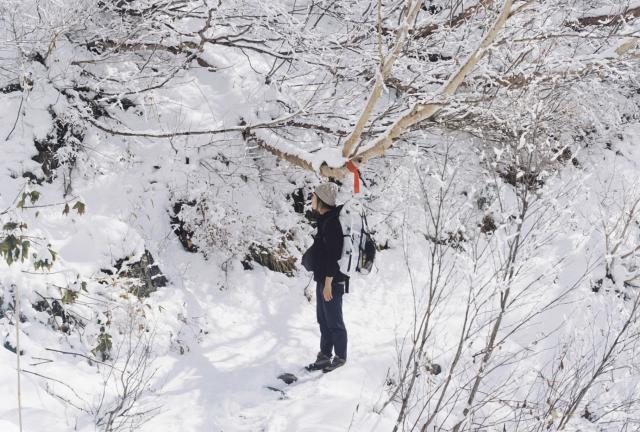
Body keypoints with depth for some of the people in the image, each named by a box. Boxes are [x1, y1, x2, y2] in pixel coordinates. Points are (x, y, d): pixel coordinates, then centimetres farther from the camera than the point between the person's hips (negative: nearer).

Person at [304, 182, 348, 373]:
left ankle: (340, 357, 14)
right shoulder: (325, 219, 9)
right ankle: (325, 356, 28)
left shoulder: (332, 223, -21)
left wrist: (328, 282, -21)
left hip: (332, 280, -10)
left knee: (334, 321, 2)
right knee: (323, 320, 17)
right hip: (322, 278, 10)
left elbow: (334, 255, -23)